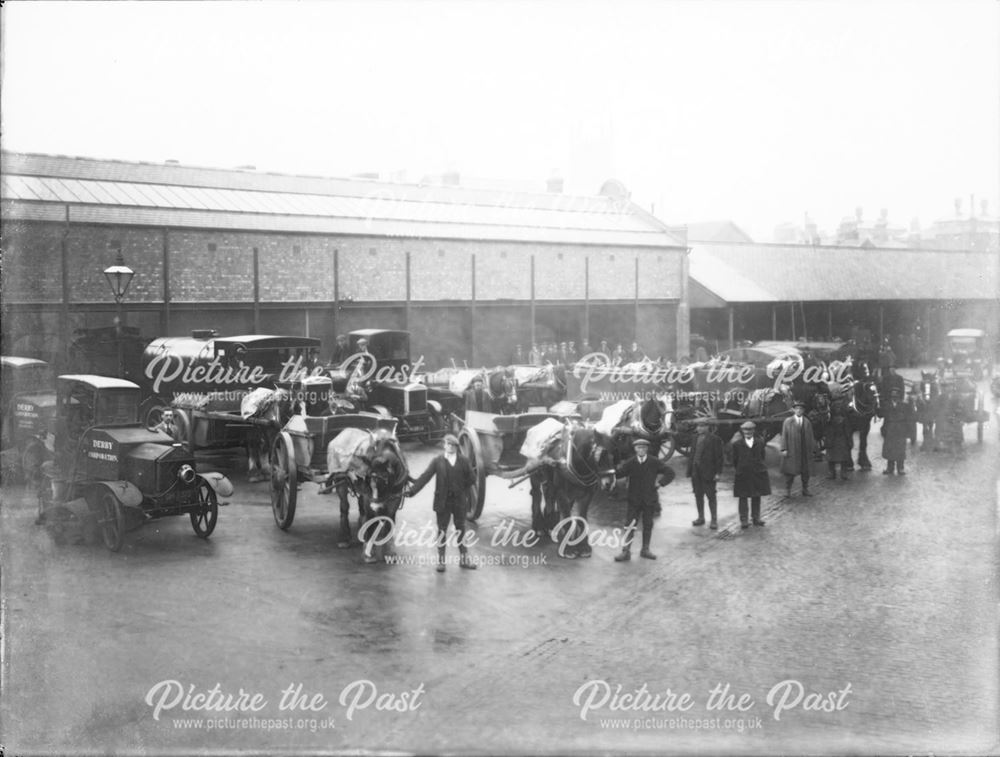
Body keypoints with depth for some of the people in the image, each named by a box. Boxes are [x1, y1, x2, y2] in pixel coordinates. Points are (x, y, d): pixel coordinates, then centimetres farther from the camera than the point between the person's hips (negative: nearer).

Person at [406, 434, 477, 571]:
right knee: (442, 531, 6)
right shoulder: (437, 461, -4)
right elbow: (425, 476, -10)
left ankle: (464, 559, 22)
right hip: (442, 501, -1)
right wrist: (412, 489, -20)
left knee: (461, 529, 11)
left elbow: (470, 479, 3)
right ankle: (441, 560, 14)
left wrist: (465, 494, -5)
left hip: (459, 500, 1)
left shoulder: (463, 461, -1)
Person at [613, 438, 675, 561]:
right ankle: (626, 552, -1)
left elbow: (670, 472, 2)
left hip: (649, 499, 1)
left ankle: (645, 550, 21)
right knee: (630, 525, -4)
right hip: (634, 499, -1)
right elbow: (618, 472, -13)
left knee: (648, 525, 9)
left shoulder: (654, 462, -2)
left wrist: (660, 483, -4)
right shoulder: (630, 463, -2)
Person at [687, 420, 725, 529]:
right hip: (696, 473, 6)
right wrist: (690, 470, 10)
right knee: (698, 496, 12)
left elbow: (719, 456, -8)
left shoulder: (714, 439, -7)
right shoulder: (696, 438, 12)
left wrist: (717, 472, -13)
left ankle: (714, 520, 5)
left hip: (708, 473, -6)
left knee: (711, 496, -1)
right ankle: (701, 518, 23)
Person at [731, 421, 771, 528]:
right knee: (743, 497, 1)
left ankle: (756, 517, 22)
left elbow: (762, 456, 12)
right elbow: (735, 460, 5)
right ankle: (743, 520, 6)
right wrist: (739, 469, 9)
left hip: (758, 473, 2)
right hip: (742, 474, -2)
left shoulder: (759, 442, 3)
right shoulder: (737, 444, -3)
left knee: (756, 496, 10)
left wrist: (759, 466, 11)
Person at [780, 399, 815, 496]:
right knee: (790, 471, 0)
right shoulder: (788, 421, 2)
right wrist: (784, 449, -8)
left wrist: (812, 450, 3)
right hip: (791, 451, -2)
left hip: (805, 452, 2)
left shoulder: (807, 422, 7)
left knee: (805, 471, 7)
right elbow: (784, 436, -1)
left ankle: (805, 490, 18)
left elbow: (811, 437, 7)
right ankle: (787, 490, 9)